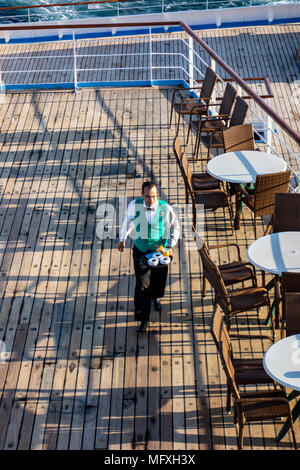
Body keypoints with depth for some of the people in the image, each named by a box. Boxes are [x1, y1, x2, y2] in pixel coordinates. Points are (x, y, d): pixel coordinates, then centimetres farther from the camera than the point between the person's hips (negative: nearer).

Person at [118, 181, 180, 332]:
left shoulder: (165, 208, -18)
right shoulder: (134, 205, -16)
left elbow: (175, 228, -4)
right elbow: (127, 222, 4)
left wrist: (170, 247, -13)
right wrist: (122, 240, 14)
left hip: (160, 250, 1)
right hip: (141, 250, -1)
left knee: (159, 280, 21)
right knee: (142, 285, -3)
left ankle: (155, 297, 57)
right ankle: (143, 320, 8)